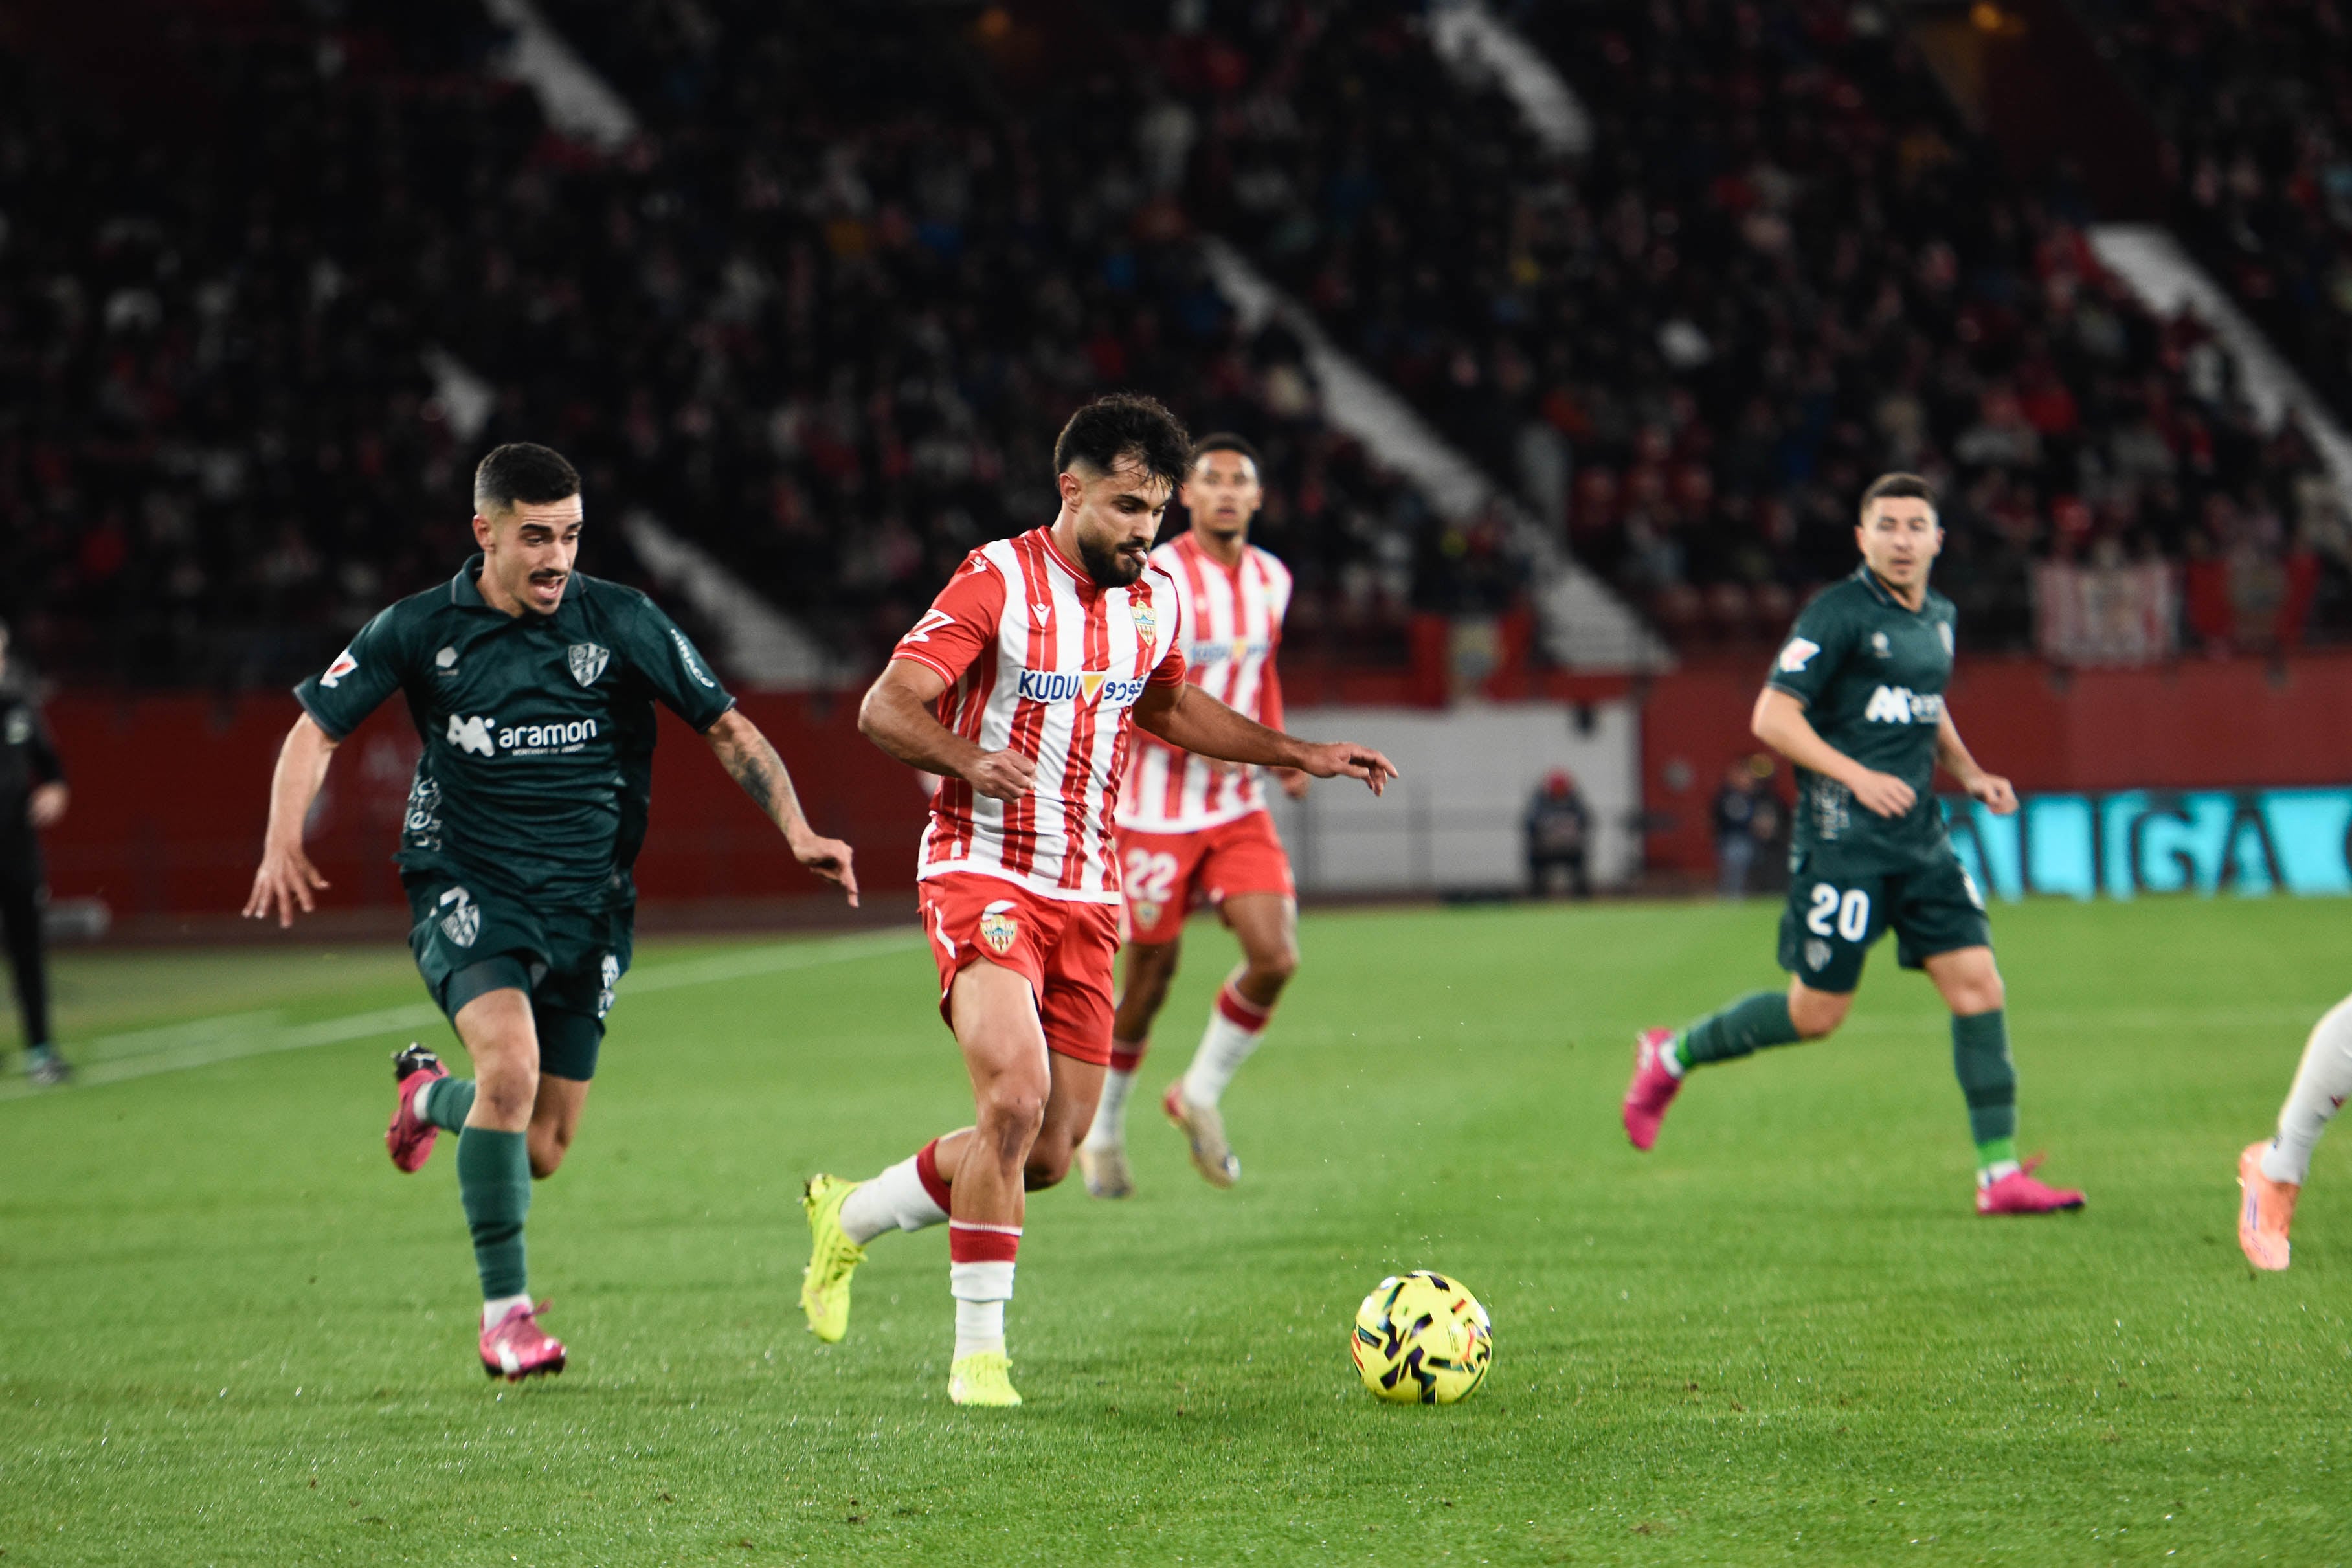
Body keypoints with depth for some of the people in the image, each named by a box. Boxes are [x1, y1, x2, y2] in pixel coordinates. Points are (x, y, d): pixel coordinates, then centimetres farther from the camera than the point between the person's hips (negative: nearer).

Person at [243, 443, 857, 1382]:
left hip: (586, 906, 2)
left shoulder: (622, 624, -3)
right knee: (512, 1064, -29)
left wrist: (797, 832, -11)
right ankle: (504, 1309, -17)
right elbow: (317, 729, 3)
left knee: (541, 1150, 3)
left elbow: (725, 729, 3)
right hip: (466, 889, -2)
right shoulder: (422, 629, -4)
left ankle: (432, 1094, 40)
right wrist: (283, 844, -14)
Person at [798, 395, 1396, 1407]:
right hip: (984, 875, -6)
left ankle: (850, 1216, 29)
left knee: (1049, 1153, 4)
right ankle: (979, 1351, -14)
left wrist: (1297, 754, 23)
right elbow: (884, 708, -16)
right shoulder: (998, 583, -11)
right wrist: (970, 761, -35)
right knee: (1016, 1093, -26)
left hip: (1086, 896, 6)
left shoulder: (1155, 602, 9)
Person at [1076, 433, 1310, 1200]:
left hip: (1239, 809, 5)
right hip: (1157, 812, -5)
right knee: (1152, 973, 3)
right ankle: (1101, 1131, 24)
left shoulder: (1271, 580, 6)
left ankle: (1200, 1094, 12)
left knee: (1276, 958, -10)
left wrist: (1277, 750, 7)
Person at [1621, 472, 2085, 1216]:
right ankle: (1671, 1057, 22)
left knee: (1978, 985, -4)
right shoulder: (1839, 614, -11)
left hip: (1920, 839, 7)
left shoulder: (1938, 618, 13)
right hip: (1843, 839, -7)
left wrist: (1970, 775, 14)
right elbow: (1772, 716, -14)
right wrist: (1858, 777, -24)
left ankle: (1999, 1173, -2)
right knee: (1816, 1013, -1)